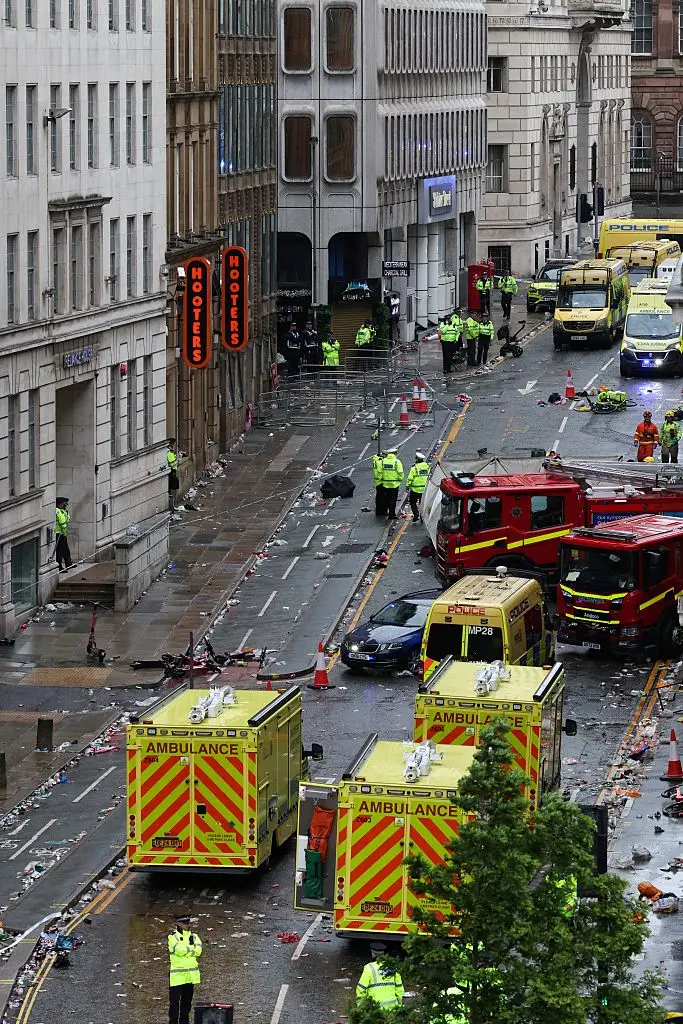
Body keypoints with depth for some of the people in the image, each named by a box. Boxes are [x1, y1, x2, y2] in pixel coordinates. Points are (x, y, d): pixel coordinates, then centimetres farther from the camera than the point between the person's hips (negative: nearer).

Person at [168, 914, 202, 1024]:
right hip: (177, 974, -5)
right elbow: (179, 950, -20)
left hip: (191, 974, 5)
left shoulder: (194, 936, 11)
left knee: (187, 1000, 11)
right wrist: (192, 948, -6)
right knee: (175, 1000, -5)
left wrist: (185, 950, -14)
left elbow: (198, 951, -5)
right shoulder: (173, 937, -5)